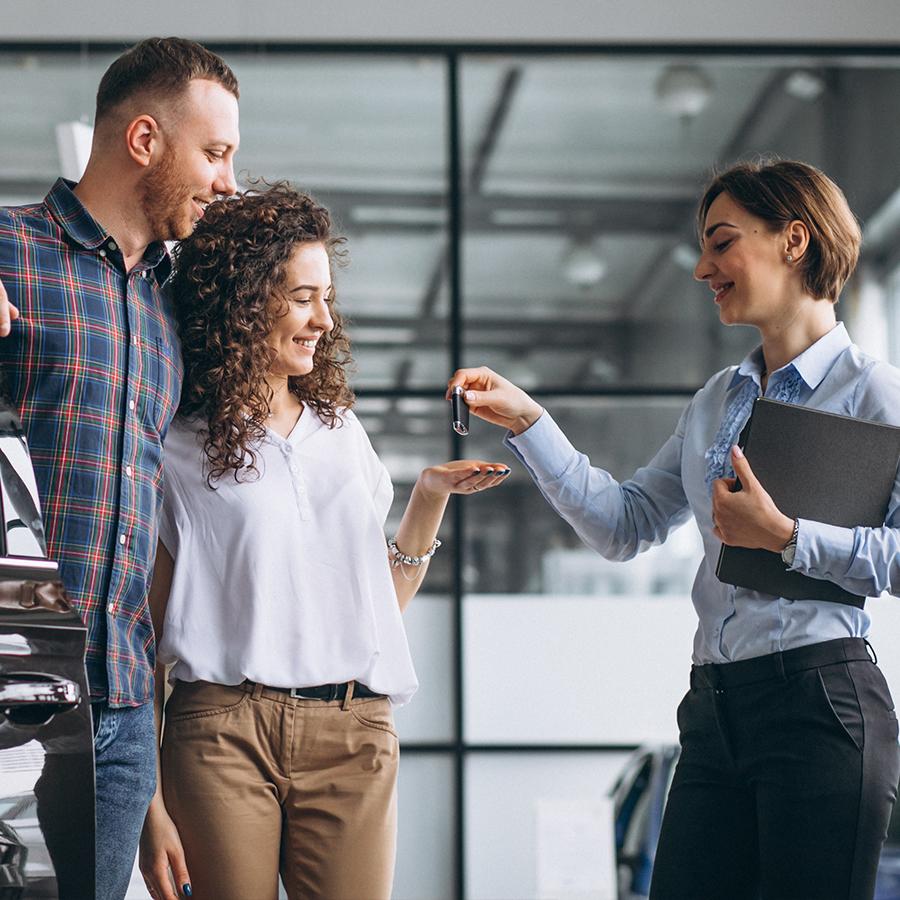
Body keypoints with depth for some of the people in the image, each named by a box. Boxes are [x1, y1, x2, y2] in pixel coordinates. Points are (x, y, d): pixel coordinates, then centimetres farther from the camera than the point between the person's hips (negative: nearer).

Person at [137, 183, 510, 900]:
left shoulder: (341, 431, 17)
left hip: (354, 734, 3)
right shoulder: (177, 453, 3)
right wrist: (149, 803, -8)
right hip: (224, 729, -3)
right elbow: (144, 637, 0)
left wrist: (431, 496, 6)